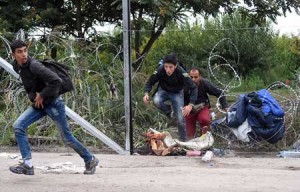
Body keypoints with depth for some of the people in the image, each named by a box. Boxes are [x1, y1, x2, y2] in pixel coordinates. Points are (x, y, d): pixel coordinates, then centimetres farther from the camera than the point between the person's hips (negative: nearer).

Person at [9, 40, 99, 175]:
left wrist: (42, 95, -21)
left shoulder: (34, 66, -25)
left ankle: (90, 160, 24)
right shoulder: (16, 66, 0)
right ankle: (27, 165, -11)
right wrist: (33, 95, 7)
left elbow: (56, 81, -32)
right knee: (18, 126, -11)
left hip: (53, 103, -7)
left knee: (67, 138, 3)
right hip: (38, 104, 7)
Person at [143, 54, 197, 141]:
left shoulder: (181, 72, -32)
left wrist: (190, 105, -38)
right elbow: (149, 82, -12)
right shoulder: (160, 70, -28)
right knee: (156, 101, -33)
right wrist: (146, 93, -32)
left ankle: (183, 140, 15)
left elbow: (193, 88, -27)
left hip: (176, 93, -1)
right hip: (163, 90, 1)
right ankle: (168, 110, -1)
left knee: (180, 119, -8)